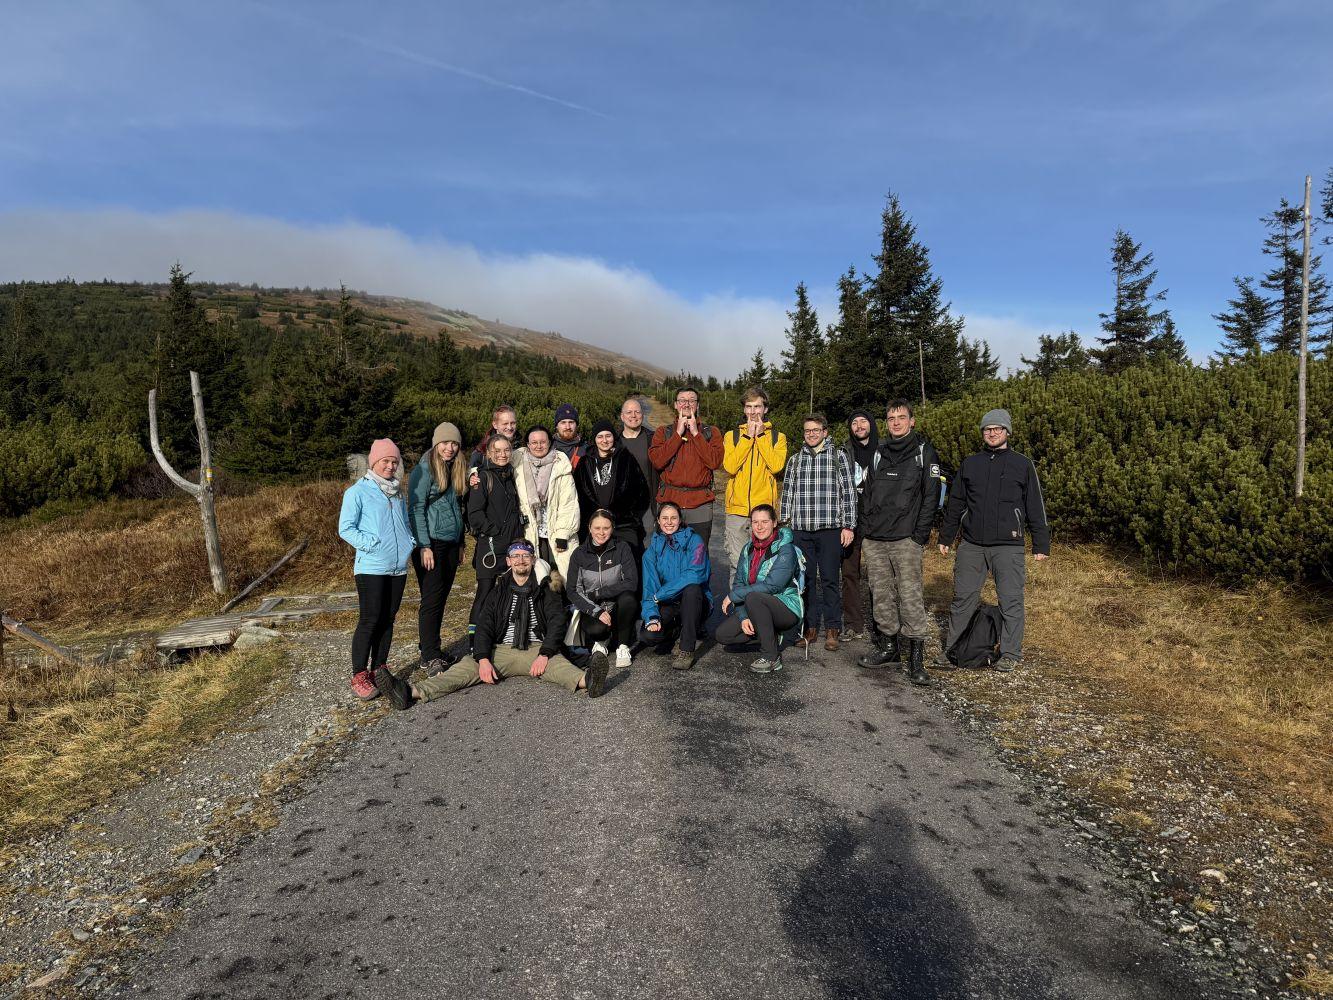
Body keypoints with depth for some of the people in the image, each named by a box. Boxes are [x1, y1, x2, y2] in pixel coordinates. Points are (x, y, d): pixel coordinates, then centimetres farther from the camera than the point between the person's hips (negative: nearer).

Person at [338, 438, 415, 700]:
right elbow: (345, 528, -7)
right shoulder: (358, 491, -4)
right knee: (369, 621, -6)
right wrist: (370, 544, -18)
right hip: (371, 568, -6)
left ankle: (379, 670, 22)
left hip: (398, 567, 6)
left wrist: (410, 541, 6)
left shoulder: (398, 492, 15)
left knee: (388, 620, 11)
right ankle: (359, 677, 4)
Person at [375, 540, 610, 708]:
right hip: (502, 650, 3)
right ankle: (413, 692, -41)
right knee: (466, 666, -21)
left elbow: (557, 622, -3)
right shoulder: (499, 592, 16)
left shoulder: (545, 589, 10)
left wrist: (544, 654, -20)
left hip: (536, 649, -2)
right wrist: (483, 659, -14)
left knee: (558, 663, -35)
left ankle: (586, 680, -66)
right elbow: (484, 627, 5)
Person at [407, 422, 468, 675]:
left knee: (441, 598, 10)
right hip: (430, 543, -7)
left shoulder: (457, 470, 14)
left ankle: (428, 648, 20)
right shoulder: (424, 469, -8)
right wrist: (424, 547, -16)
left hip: (451, 544, 7)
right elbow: (416, 509, -12)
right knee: (432, 599, -5)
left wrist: (461, 542, 18)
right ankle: (430, 658, 0)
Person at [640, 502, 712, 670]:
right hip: (668, 606, 3)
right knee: (648, 635, -26)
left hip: (694, 601, -2)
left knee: (691, 588, -36)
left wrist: (659, 595, -21)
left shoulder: (694, 541, -7)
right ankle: (676, 631, 12)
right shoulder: (653, 549, 3)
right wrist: (651, 617, -23)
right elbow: (649, 586, -5)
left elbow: (694, 575, -23)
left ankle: (687, 650, -24)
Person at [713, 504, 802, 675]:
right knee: (720, 633, -10)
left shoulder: (785, 549, -16)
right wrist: (743, 617, -14)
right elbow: (738, 582, 1)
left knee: (753, 597, -35)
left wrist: (733, 596, -20)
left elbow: (771, 585, -26)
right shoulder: (748, 549, 4)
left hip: (787, 609, -6)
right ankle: (770, 636, 7)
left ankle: (771, 657, -22)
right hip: (758, 608, 6)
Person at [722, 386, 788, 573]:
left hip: (764, 509, -1)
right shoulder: (732, 436, 10)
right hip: (736, 509, 1)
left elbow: (776, 466, -10)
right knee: (737, 563, 1)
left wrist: (760, 435, -6)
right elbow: (730, 467, -7)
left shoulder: (777, 437, 9)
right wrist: (748, 436, -6)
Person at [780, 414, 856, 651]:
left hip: (830, 529, -3)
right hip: (801, 530, 3)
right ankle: (810, 627, 15)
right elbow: (787, 494, 15)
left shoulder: (838, 456, 5)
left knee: (830, 579, 0)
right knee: (806, 579, 6)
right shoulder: (795, 460, 14)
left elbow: (848, 492, 2)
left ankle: (832, 629, 10)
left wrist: (848, 526, -4)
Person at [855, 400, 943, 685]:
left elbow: (931, 496, -4)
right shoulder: (878, 454, 16)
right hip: (874, 540, 5)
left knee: (911, 595, -7)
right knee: (881, 595, 9)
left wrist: (920, 535, -11)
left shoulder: (924, 452, 2)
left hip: (906, 539, -5)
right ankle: (888, 645, 22)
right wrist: (865, 530, 9)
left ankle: (916, 656, -1)